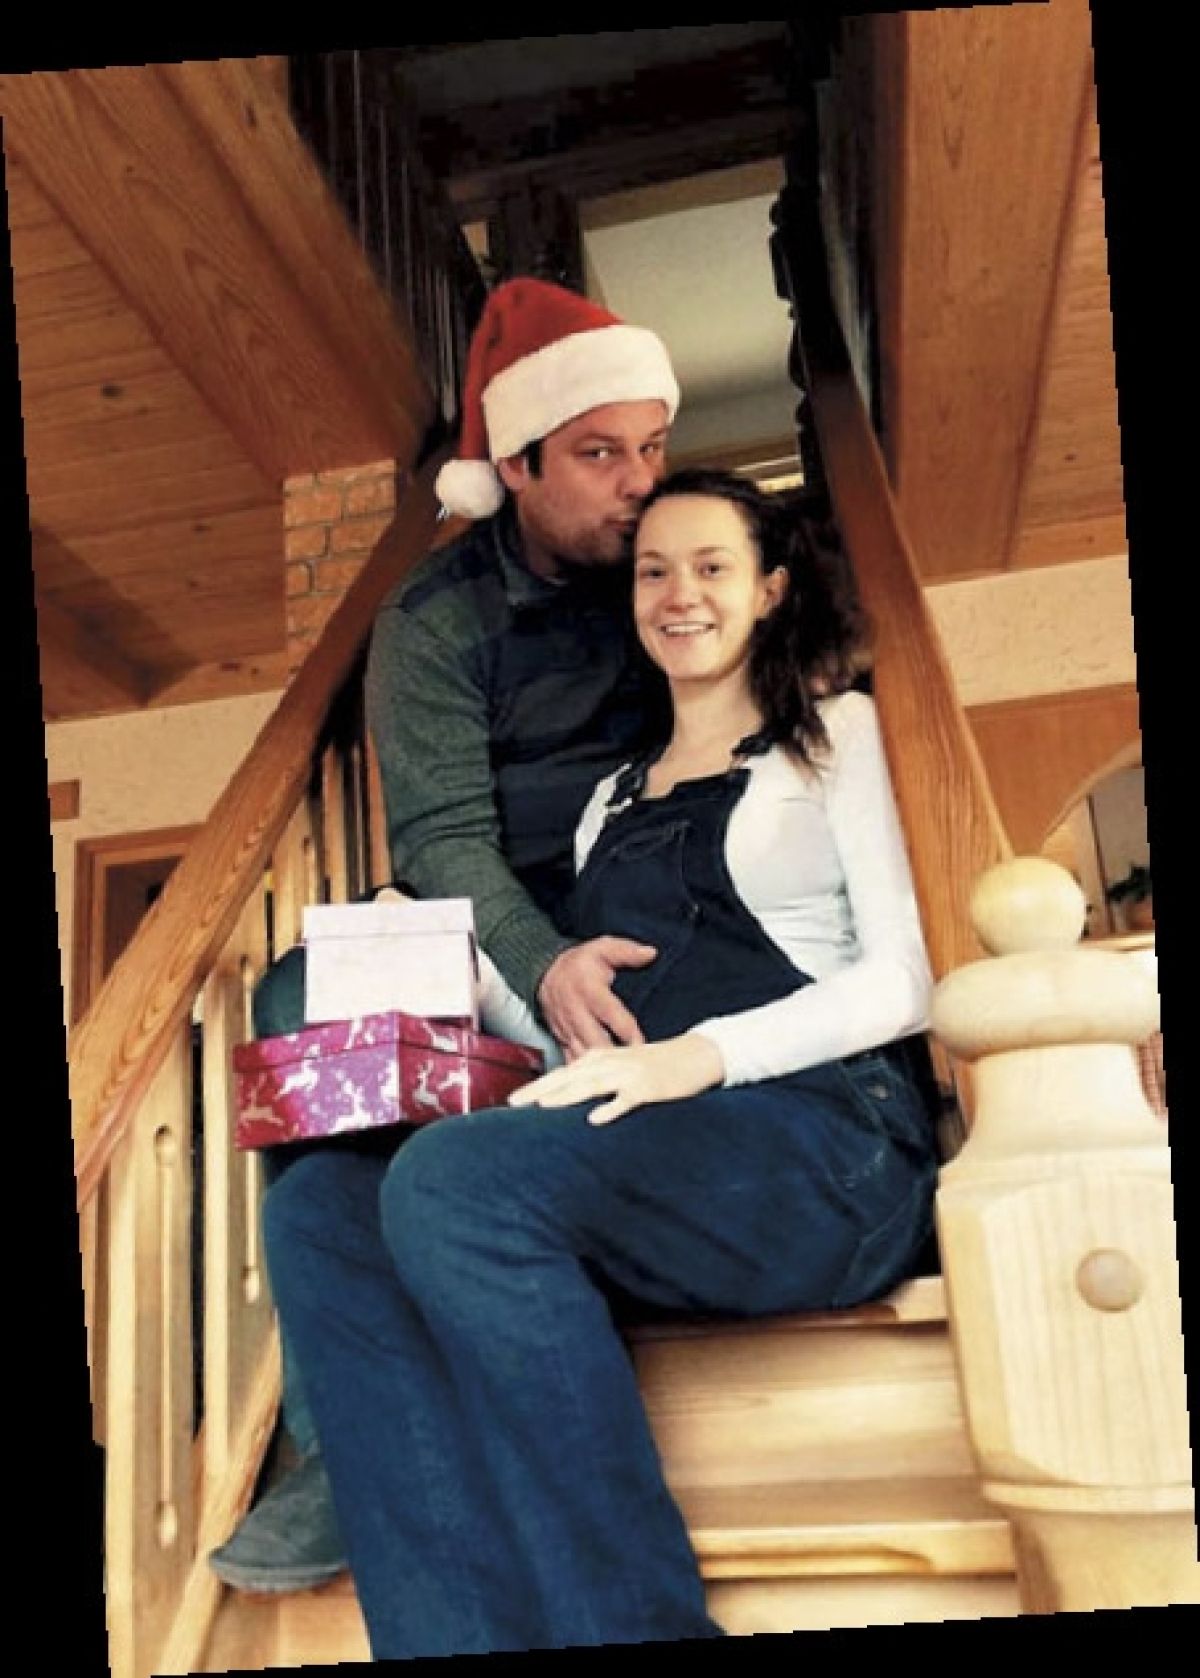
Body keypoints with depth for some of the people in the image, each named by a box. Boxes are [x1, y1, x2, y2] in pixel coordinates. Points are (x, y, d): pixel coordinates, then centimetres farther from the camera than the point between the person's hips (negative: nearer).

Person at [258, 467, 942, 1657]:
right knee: (319, 1207, -18)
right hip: (639, 1166, 6)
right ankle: (465, 1636, -24)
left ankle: (642, 1620, -21)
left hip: (824, 1145, -5)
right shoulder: (613, 798, 27)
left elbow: (905, 978, -2)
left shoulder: (838, 735, 11)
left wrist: (702, 1055, -17)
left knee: (453, 1179, -30)